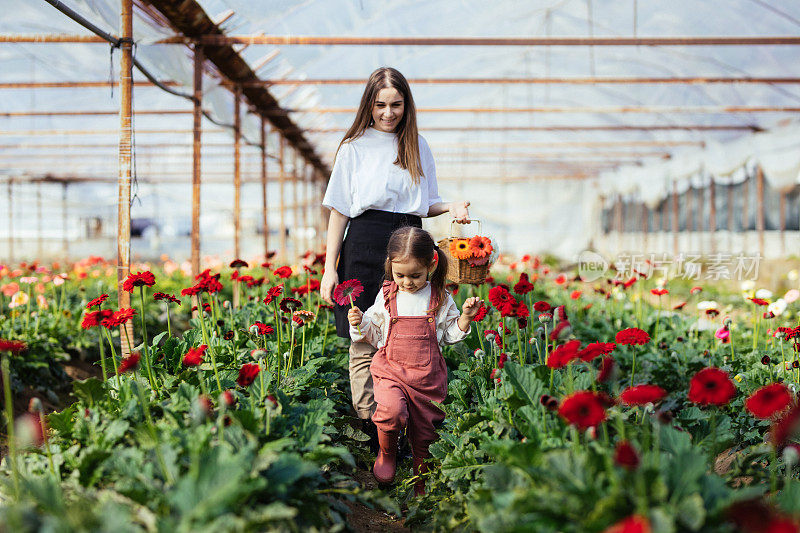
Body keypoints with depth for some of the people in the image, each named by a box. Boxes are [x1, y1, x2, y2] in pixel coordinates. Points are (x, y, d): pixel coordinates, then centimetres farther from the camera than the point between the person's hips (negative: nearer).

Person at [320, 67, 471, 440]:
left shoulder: (418, 147, 15)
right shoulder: (354, 147, 5)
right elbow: (339, 210, 3)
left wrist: (450, 207, -2)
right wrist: (330, 269, -3)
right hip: (366, 246, -3)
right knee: (365, 342, -5)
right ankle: (367, 426, 4)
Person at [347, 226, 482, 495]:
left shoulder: (441, 299, 1)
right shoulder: (386, 296, 2)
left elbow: (450, 335, 10)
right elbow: (374, 332, 11)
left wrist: (465, 317, -6)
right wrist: (359, 323, -9)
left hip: (427, 375, 1)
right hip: (390, 369, -1)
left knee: (424, 431, 8)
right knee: (391, 411, -29)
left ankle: (421, 485, 29)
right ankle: (386, 453, 2)